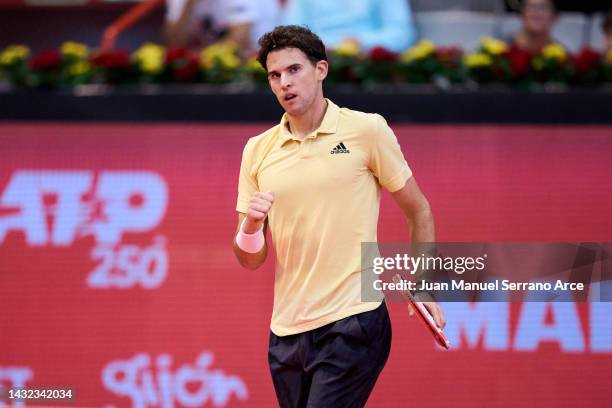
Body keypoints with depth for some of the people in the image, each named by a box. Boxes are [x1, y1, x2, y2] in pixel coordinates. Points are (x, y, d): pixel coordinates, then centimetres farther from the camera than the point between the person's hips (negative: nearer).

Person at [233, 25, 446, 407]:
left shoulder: (367, 130, -2)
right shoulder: (258, 150, 8)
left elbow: (418, 210, 7)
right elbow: (250, 260, 9)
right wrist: (250, 225, -12)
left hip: (352, 325, -5)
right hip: (286, 332, 5)